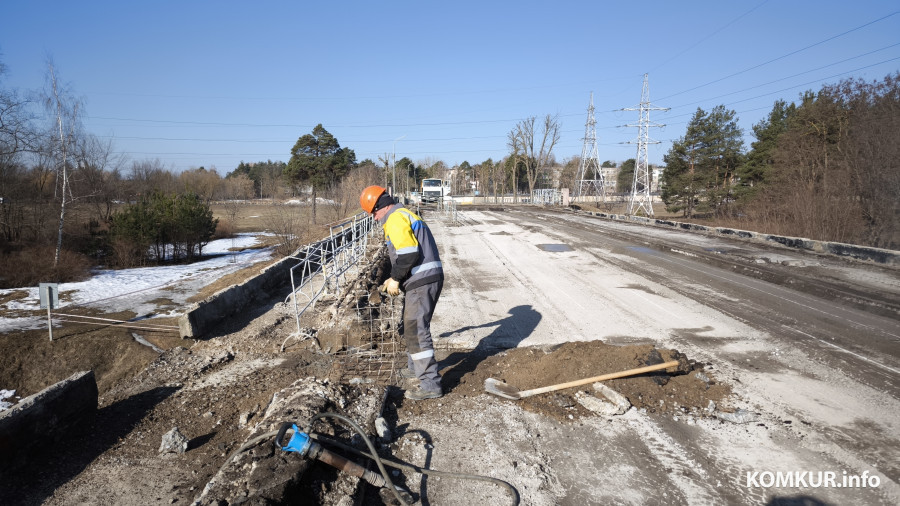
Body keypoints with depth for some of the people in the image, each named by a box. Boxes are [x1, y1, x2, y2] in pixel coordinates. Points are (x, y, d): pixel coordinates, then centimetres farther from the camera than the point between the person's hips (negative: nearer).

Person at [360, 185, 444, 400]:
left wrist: (395, 278, -11)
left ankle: (430, 385, -1)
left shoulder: (395, 218, -12)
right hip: (428, 278, 11)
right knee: (411, 326, 24)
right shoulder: (404, 214, 21)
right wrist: (396, 278, 22)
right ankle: (415, 367, 41)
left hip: (422, 282, -11)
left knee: (416, 332, -6)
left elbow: (408, 253, -23)